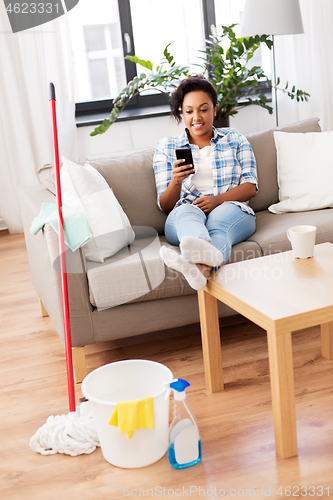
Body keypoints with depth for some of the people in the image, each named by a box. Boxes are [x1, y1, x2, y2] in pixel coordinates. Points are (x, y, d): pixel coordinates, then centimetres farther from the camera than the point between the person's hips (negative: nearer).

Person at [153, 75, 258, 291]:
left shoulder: (235, 139, 18)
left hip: (231, 210, 0)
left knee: (220, 218, -37)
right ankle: (208, 253, -72)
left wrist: (217, 200, -14)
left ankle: (202, 267, -71)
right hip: (184, 216, 0)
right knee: (187, 210, -37)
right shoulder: (166, 147, 15)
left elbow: (250, 187, 6)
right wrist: (176, 181, -16)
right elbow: (165, 206, 9)